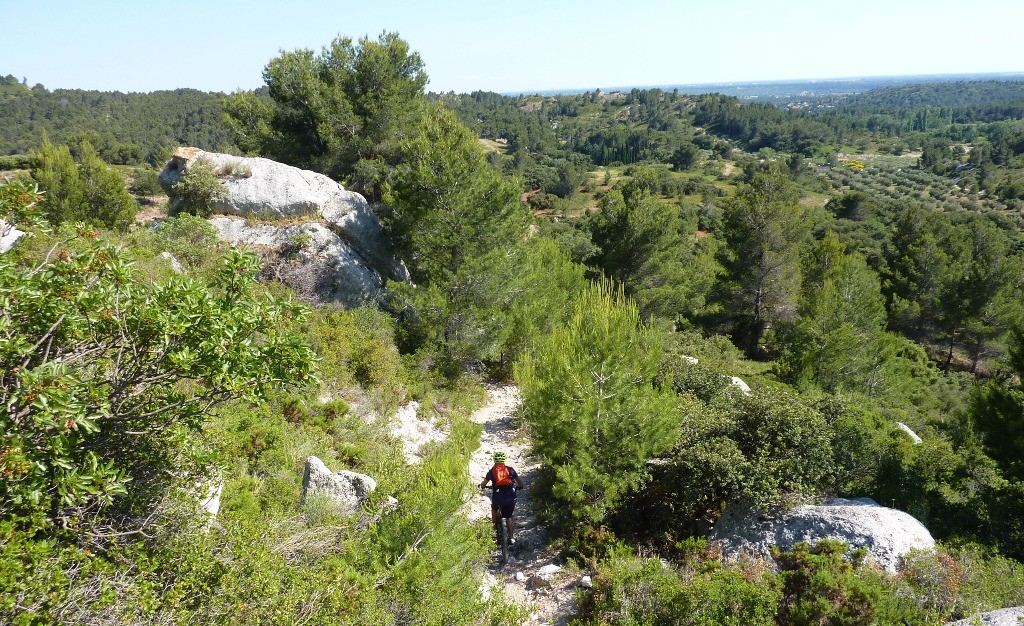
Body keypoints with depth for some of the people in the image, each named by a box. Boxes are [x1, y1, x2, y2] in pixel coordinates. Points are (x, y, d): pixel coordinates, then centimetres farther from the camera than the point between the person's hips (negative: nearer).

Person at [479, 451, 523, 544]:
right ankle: (511, 537, 13)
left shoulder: (492, 471, 9)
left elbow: (483, 485, 10)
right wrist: (519, 487, 35)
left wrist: (481, 486, 33)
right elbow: (520, 482, 14)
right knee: (508, 517, 19)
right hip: (510, 497, 1)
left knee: (494, 508, 32)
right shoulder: (510, 469, 12)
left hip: (498, 496, -1)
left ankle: (495, 527, 26)